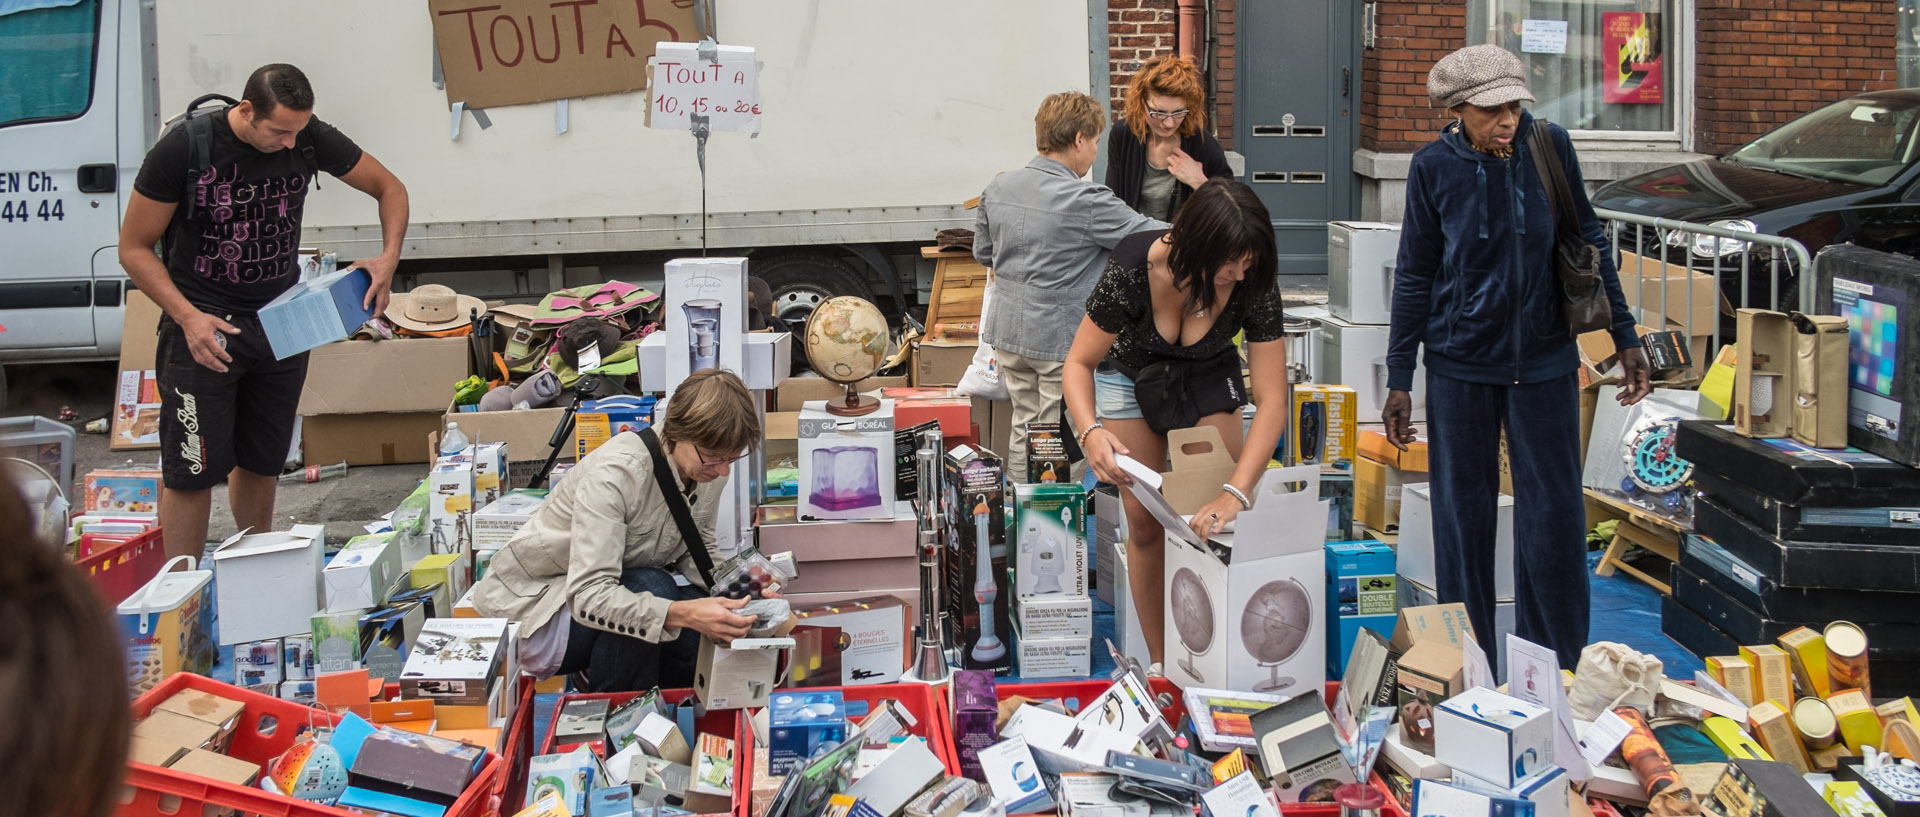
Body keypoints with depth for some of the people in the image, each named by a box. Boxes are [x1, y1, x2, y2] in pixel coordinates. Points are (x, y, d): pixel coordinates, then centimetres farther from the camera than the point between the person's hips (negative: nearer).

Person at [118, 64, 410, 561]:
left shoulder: (309, 138, -8)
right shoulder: (183, 150, -17)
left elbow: (390, 189, 6)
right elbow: (134, 249, -9)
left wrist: (388, 259, -12)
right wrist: (188, 317, -22)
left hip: (282, 318, 4)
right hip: (205, 320, -4)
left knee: (261, 463, 12)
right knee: (191, 472, -6)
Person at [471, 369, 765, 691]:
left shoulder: (711, 470, -9)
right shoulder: (615, 473, -32)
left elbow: (697, 552, 5)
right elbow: (588, 596, -39)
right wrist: (685, 614, -50)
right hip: (532, 608, -7)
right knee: (652, 587, -33)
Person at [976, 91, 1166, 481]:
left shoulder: (998, 188, 1)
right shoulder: (1085, 201, -20)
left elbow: (983, 254, 14)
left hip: (1007, 331, 7)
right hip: (1061, 336, -7)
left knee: (1024, 424, 19)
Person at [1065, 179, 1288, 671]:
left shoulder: (1253, 281, -32)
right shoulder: (1134, 269, -36)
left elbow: (1272, 401, -32)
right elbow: (1079, 363, -24)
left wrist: (1236, 493, -45)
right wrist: (1091, 432, -45)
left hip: (1208, 381, 1)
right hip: (1133, 375, -1)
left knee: (1214, 522, -6)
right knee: (1145, 525, 0)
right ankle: (1160, 663, 13)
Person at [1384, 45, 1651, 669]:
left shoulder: (1550, 147, -5)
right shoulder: (1434, 167, -6)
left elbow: (1589, 243, 6)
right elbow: (1415, 273, 1)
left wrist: (1624, 336, 5)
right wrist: (1399, 377, 1)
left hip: (1544, 359, 1)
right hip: (1460, 364, 0)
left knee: (1554, 512, 4)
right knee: (1463, 513, 7)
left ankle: (1555, 670, 17)